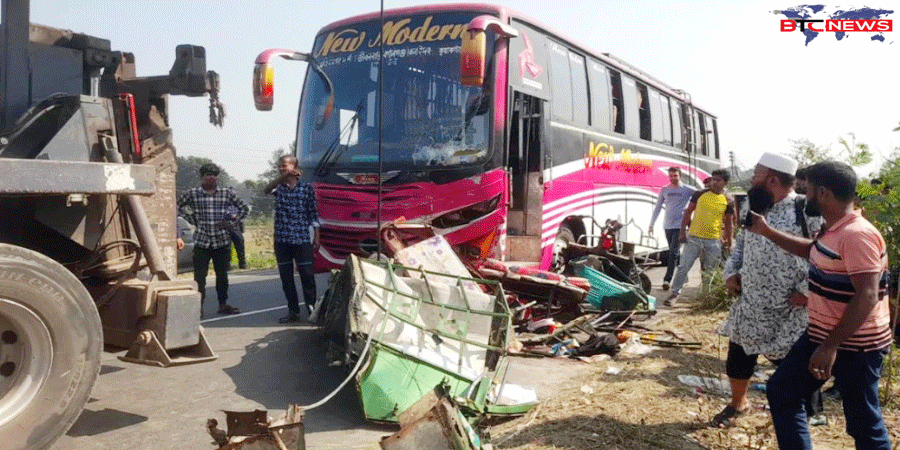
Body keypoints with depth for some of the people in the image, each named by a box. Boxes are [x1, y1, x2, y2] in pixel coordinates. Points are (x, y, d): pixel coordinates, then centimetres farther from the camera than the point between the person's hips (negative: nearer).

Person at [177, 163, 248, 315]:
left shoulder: (227, 193, 2)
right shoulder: (193, 193, 1)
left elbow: (244, 208, 11)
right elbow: (179, 206, 15)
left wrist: (231, 223, 2)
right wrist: (192, 219, 6)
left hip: (222, 241, 1)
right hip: (201, 241, -1)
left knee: (222, 275, 10)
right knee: (199, 276, -3)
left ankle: (223, 304, 22)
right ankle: (199, 305, 5)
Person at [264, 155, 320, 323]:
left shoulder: (306, 187, 4)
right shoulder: (278, 187, 7)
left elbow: (313, 214, 5)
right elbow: (266, 190, -18)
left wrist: (316, 237, 0)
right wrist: (283, 177, -32)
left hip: (302, 239, -3)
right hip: (282, 240, 3)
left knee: (307, 276, -2)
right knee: (286, 278, 8)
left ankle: (312, 310, 9)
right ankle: (293, 312, 18)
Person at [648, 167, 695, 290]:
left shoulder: (687, 190, 1)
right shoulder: (664, 190, 9)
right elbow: (657, 208, 13)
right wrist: (651, 224, 12)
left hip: (680, 225, -4)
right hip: (667, 226, 4)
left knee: (673, 253, -11)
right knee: (674, 253, 10)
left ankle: (667, 279, -12)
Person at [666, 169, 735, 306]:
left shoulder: (728, 201, 2)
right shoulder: (700, 194, 1)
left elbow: (729, 222, 9)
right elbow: (688, 212, 5)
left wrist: (729, 241, 8)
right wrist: (682, 231, -1)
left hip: (714, 241, 1)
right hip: (694, 237, -1)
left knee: (711, 271, 11)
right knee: (683, 267, -4)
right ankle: (675, 293, 5)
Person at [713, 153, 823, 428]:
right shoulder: (750, 206, 6)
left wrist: (806, 289, -18)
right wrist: (731, 272, 7)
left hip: (790, 310, -6)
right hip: (749, 304, 6)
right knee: (738, 358, 16)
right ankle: (738, 403, 40)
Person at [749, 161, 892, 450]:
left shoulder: (857, 235, -23)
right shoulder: (832, 230, 6)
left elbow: (867, 297, -28)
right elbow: (812, 251, 29)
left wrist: (831, 346, -28)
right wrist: (767, 232, 26)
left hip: (854, 346, -10)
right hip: (820, 335, 10)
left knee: (864, 425, 3)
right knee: (781, 390, 14)